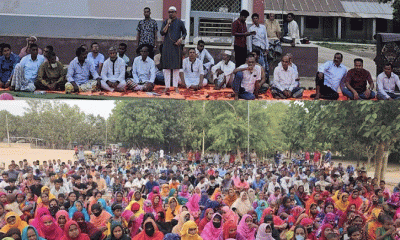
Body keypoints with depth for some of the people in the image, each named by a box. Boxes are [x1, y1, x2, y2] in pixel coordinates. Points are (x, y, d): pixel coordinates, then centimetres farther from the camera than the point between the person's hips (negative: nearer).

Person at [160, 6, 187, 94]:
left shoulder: (180, 22, 5)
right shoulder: (165, 22, 8)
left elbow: (184, 33, 12)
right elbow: (162, 33, -2)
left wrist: (181, 39, -7)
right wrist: (168, 24, -9)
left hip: (176, 46, -1)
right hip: (167, 46, 1)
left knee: (176, 67, -1)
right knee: (166, 67, 0)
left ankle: (175, 86, 4)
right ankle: (167, 86, 5)